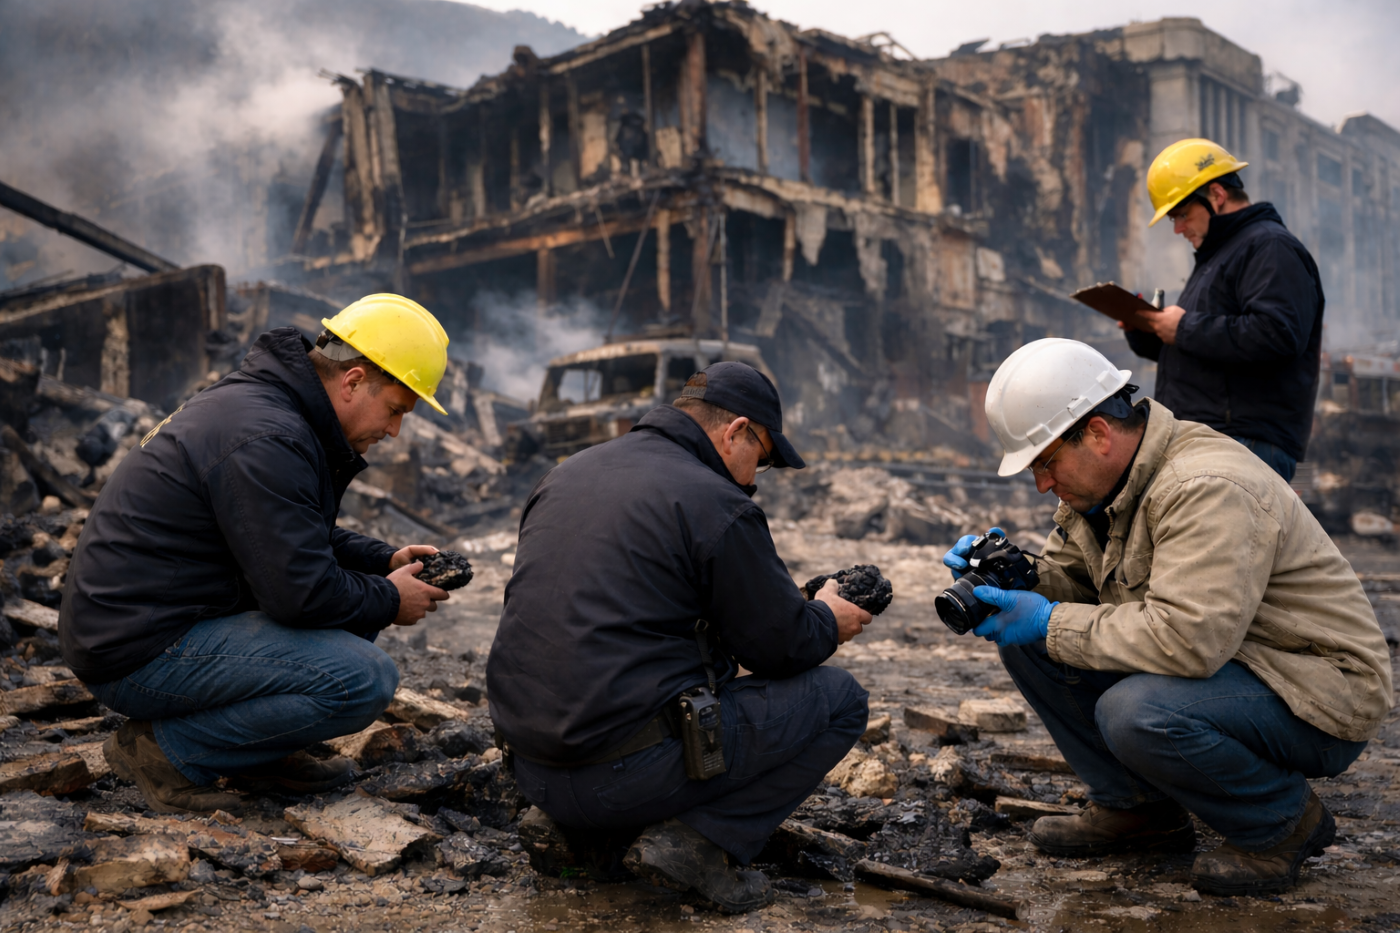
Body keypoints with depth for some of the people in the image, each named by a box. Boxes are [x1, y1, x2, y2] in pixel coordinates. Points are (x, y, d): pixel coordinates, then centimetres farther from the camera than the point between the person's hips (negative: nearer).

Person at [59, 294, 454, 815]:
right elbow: (301, 593, -26)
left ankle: (262, 751, 12)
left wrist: (385, 561, 9)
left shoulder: (260, 402, 10)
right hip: (138, 654, -11)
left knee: (359, 583, 11)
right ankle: (167, 749, -8)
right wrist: (390, 600, -8)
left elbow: (299, 540, 23)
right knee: (366, 680, -22)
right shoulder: (265, 440, -23)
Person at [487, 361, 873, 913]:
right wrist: (828, 620, 19)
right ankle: (699, 844, -5)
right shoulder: (717, 505, -11)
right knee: (839, 699, 4)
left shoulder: (566, 475, 13)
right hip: (621, 779, -8)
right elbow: (782, 646, -4)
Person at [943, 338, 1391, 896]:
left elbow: (1189, 638, -37)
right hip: (1212, 662, 9)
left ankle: (1285, 825, -6)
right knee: (1025, 641, -4)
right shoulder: (1100, 480, 2)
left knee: (1135, 712, -36)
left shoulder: (1209, 489, -28)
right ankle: (1137, 808, 9)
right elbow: (1064, 581, 13)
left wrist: (1052, 623, -27)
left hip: (1320, 697, -9)